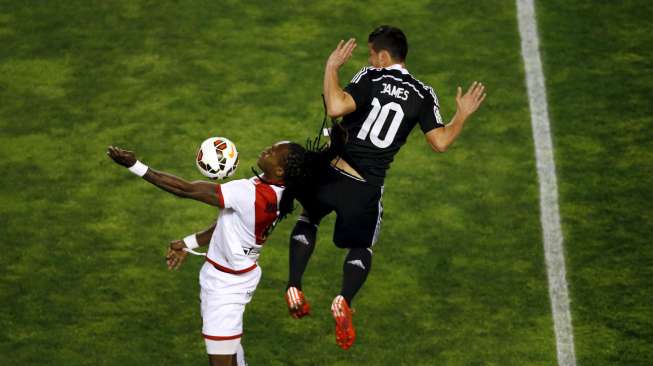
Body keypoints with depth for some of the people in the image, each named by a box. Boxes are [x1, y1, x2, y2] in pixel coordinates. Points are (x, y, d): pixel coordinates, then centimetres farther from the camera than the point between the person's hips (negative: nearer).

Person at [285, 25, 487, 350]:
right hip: (366, 189, 1)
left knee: (308, 220, 29)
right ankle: (344, 300, -7)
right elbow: (440, 142, 0)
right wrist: (462, 115, 16)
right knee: (362, 247, 22)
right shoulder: (423, 95, 2)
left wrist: (332, 67, -11)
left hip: (331, 173, -1)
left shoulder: (370, 78, -7)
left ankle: (294, 288, 17)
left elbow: (336, 108, -23)